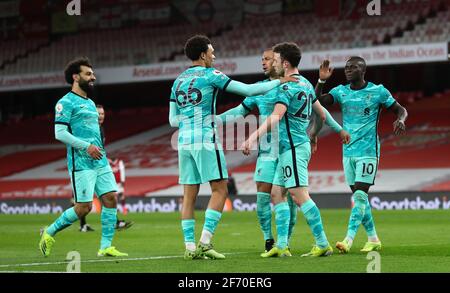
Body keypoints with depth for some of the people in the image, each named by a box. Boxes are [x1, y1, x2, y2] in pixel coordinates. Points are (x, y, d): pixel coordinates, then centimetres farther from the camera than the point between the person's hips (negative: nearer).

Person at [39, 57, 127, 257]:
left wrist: (100, 151, 17)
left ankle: (105, 247, 1)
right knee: (84, 207, -9)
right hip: (80, 163, -8)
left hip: (100, 162, 8)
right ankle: (49, 233, 10)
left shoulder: (90, 103, 21)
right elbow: (60, 133, -13)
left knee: (111, 198, -3)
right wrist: (86, 147, -18)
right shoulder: (66, 102, -6)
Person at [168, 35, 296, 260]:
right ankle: (205, 242, -10)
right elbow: (248, 90, -5)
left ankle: (190, 247, 2)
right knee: (219, 190, -1)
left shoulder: (178, 81, 15)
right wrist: (279, 81, 4)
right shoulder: (210, 75, -3)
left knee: (189, 195, 6)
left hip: (184, 141, 6)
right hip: (205, 140, -6)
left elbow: (173, 120, 16)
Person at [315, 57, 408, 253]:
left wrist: (400, 120, -18)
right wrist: (321, 81, -18)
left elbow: (400, 110, 4)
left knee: (360, 194, -13)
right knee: (358, 196, 8)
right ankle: (373, 239, 19)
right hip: (348, 151, 5)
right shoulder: (340, 91, 6)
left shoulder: (378, 91, -4)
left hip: (368, 151, -5)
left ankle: (348, 240, -20)